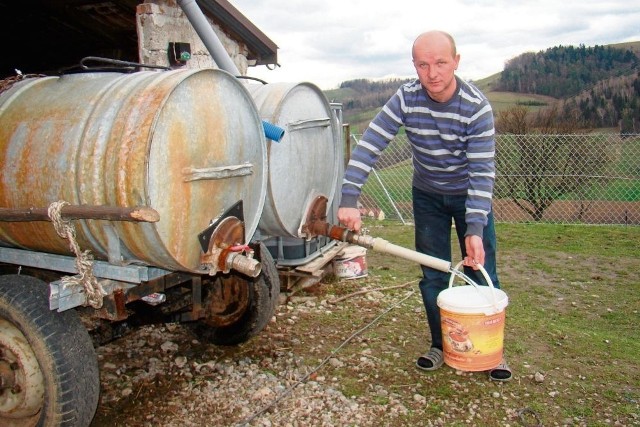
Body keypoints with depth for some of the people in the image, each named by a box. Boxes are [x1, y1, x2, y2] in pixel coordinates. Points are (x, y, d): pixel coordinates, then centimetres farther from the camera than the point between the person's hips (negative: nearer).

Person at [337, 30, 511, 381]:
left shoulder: (477, 107, -26)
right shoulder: (405, 99, -19)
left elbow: (482, 171, -28)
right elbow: (369, 145, -24)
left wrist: (475, 229, -37)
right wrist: (349, 199, -34)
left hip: (469, 195, -2)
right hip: (427, 195, 2)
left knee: (481, 273, 0)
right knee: (433, 275, 6)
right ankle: (440, 344, 23)